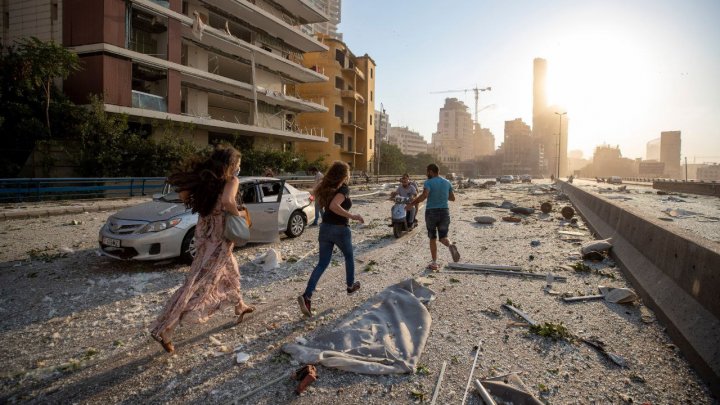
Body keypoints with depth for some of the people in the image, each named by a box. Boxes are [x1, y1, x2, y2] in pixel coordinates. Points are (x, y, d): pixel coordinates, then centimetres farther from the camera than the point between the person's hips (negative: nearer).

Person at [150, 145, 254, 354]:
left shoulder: (205, 178, 4)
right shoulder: (232, 180, -15)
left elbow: (183, 193, 4)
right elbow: (227, 201, -34)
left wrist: (205, 207, 9)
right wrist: (237, 214, -16)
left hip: (205, 231, 9)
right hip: (218, 237, -8)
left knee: (230, 270, 27)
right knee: (199, 283, -3)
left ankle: (240, 307, 46)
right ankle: (163, 329, -2)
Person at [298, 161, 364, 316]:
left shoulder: (326, 187, 7)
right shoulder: (344, 189, -15)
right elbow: (334, 206, -31)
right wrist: (351, 216, -23)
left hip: (325, 228, 6)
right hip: (340, 229, -6)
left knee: (322, 263, 6)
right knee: (349, 257, 22)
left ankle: (306, 296, -8)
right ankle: (351, 286, 40)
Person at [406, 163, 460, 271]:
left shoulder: (428, 182, -8)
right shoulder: (447, 183, 7)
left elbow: (424, 195, -25)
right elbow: (453, 198, 16)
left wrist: (411, 204, -18)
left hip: (431, 213, -3)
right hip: (444, 213, 3)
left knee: (433, 238, 13)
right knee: (443, 238, 12)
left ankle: (434, 263, 14)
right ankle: (451, 246, -23)